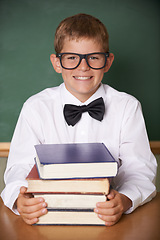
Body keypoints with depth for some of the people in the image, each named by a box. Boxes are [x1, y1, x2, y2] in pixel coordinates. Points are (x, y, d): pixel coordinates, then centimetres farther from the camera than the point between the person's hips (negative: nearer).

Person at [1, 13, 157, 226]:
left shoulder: (128, 107, 3)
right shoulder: (36, 108, 4)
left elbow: (140, 170, -4)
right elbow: (20, 167, -2)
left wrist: (125, 200, -26)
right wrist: (19, 199, -25)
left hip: (107, 214, 1)